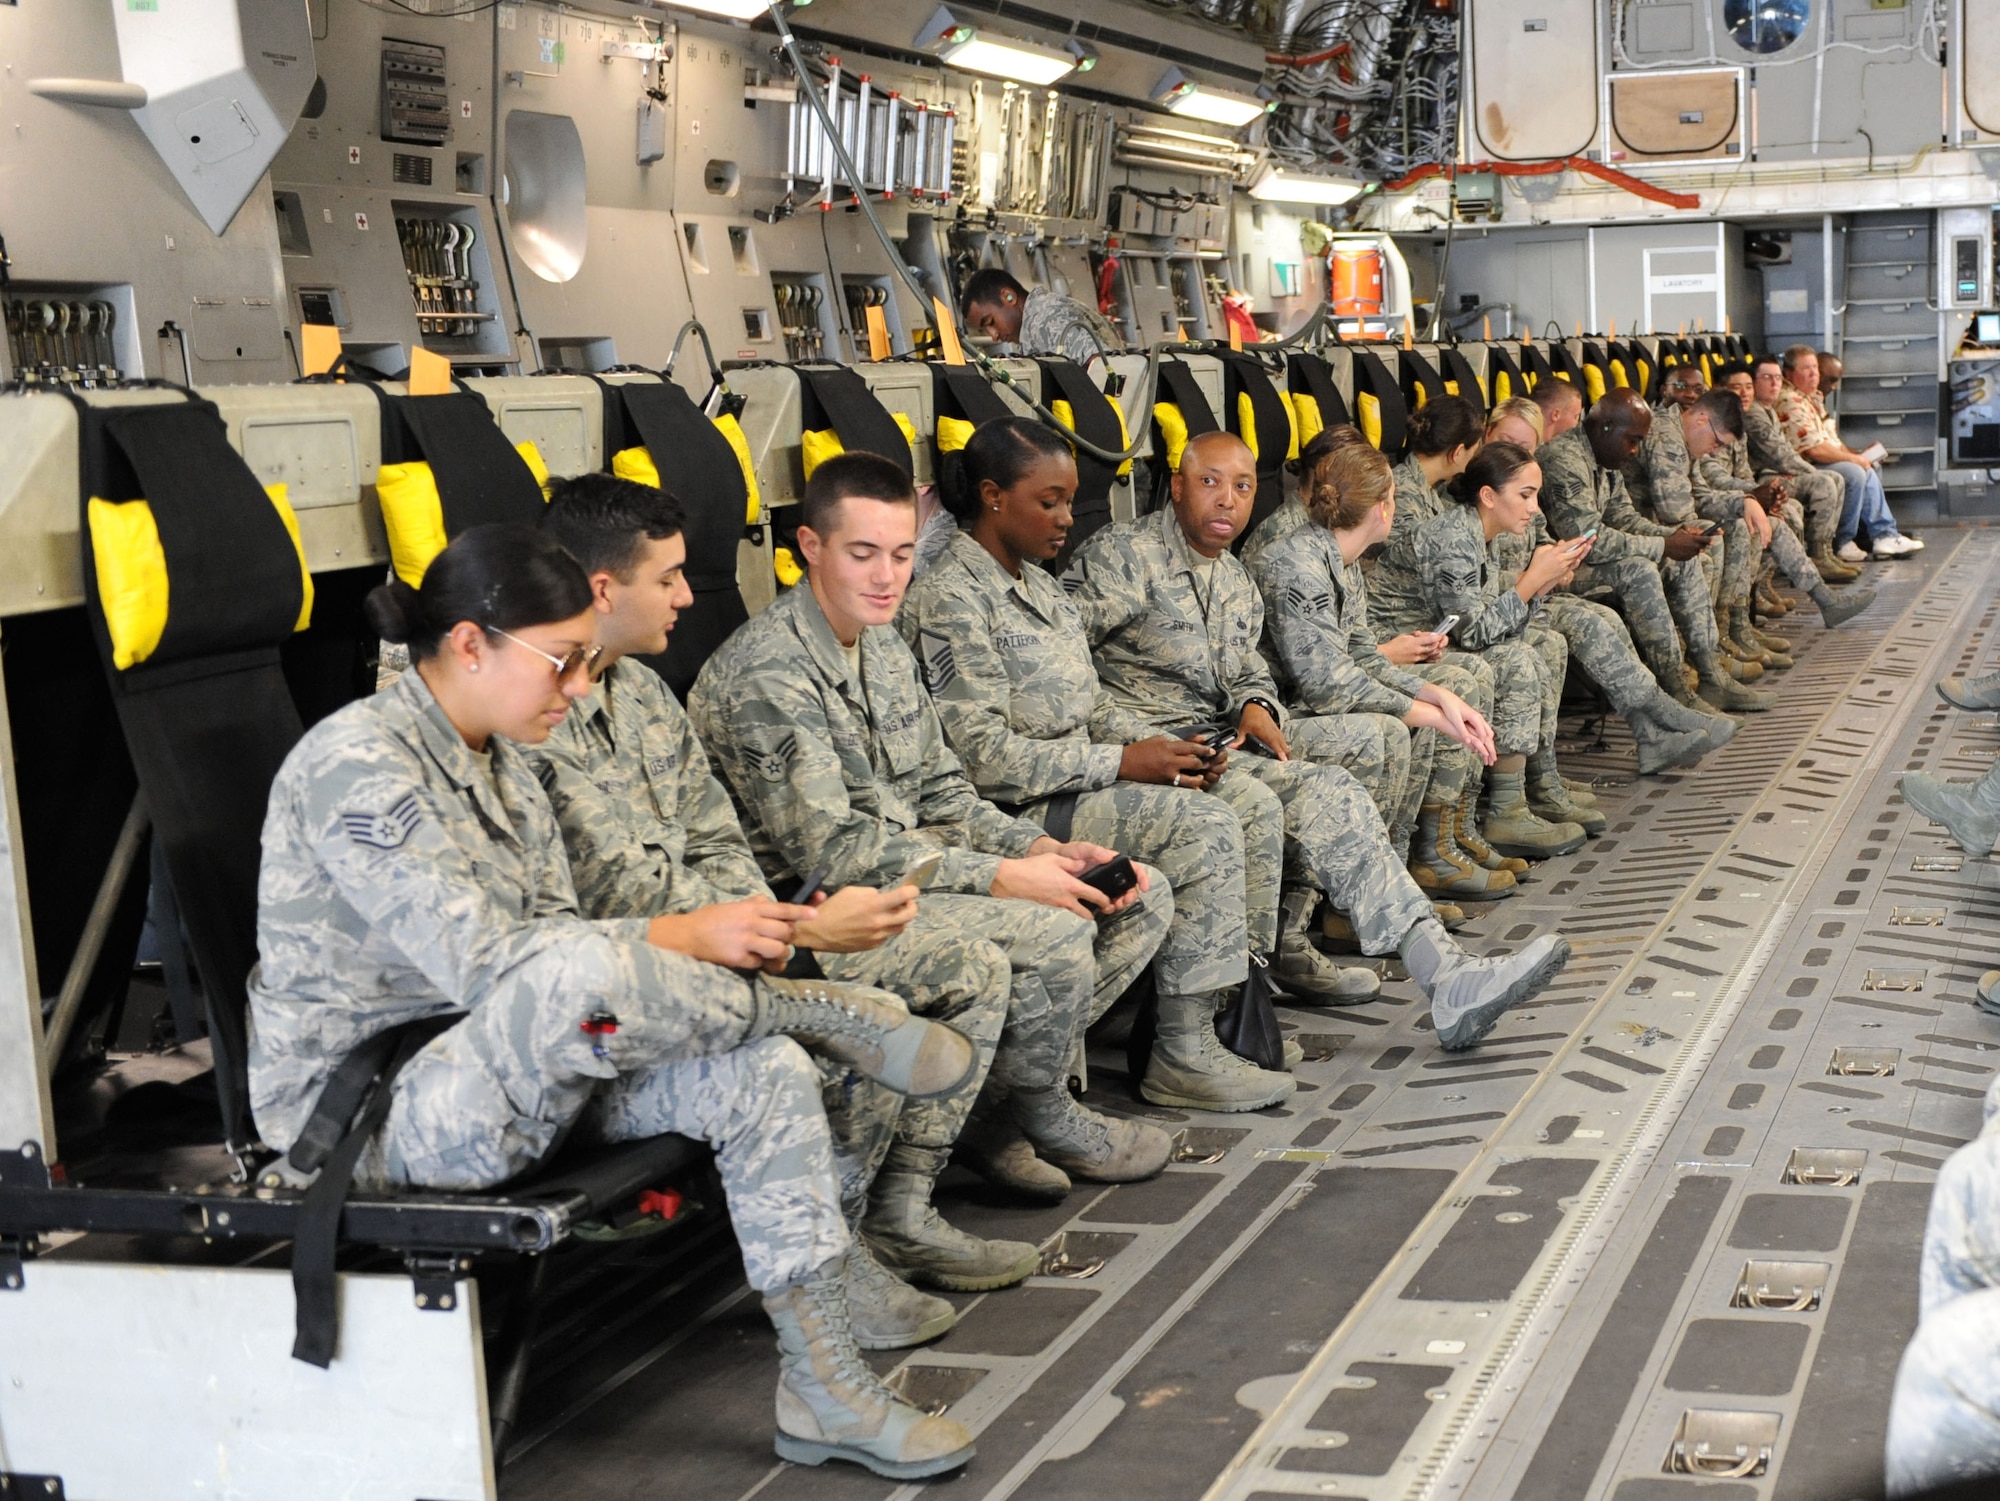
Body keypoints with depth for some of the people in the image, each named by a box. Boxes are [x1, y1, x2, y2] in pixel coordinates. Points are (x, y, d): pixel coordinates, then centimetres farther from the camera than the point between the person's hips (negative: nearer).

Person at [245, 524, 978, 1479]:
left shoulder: (497, 760, 11)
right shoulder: (356, 763, -18)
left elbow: (553, 928, 6)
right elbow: (480, 962, -26)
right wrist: (679, 938, -23)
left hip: (502, 1077, 9)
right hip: (365, 1112, -9)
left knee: (762, 1070, -14)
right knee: (581, 969, -39)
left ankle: (824, 1392, -10)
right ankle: (826, 1012, -13)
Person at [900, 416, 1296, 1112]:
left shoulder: (1038, 585, 17)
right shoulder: (950, 598, -12)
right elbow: (985, 756, -19)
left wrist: (1159, 750, -1)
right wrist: (1122, 763, -17)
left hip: (1074, 785, 9)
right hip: (1011, 812, -9)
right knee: (1205, 828, -21)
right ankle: (1184, 1054, -17)